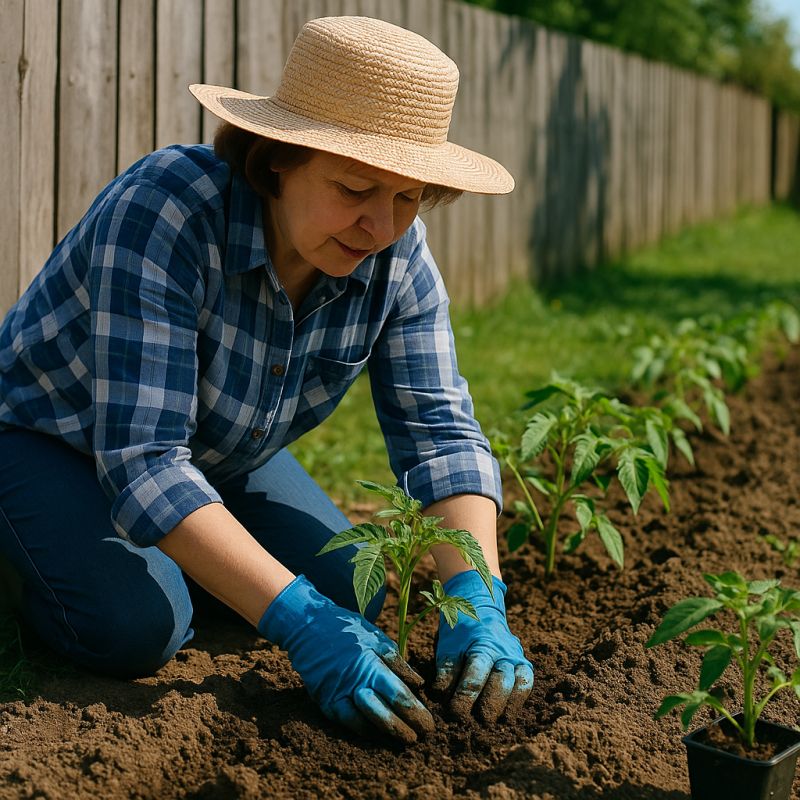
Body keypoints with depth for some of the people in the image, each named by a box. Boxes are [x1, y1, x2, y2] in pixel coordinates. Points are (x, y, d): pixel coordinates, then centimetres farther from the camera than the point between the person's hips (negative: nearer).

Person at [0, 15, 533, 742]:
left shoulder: (398, 254, -19)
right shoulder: (164, 213, -37)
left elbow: (442, 432, -19)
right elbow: (143, 461, -41)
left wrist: (477, 603, -36)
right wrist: (300, 623, -48)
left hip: (219, 455, 6)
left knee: (352, 593, -4)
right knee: (137, 625, -28)